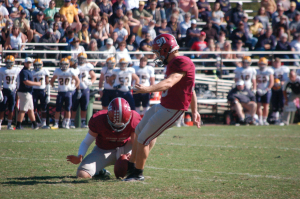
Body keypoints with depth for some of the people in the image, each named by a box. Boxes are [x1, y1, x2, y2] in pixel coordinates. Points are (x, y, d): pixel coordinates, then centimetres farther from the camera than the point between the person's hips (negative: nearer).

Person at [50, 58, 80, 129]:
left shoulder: (71, 72, -2)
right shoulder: (57, 71, 3)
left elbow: (77, 81, 8)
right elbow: (52, 80, 15)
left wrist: (74, 88, -3)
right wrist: (54, 87, 2)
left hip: (68, 92, -1)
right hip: (60, 92, 1)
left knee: (68, 109, 1)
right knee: (58, 109, 0)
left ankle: (67, 124, 9)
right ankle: (56, 124, 7)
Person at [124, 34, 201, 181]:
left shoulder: (181, 63, -20)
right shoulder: (174, 63, 13)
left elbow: (169, 83, -37)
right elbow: (191, 90, 20)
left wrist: (148, 89, -51)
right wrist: (194, 111, 26)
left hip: (171, 110, -11)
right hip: (163, 106, 11)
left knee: (143, 140, -5)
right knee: (138, 132, 22)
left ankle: (138, 174, 11)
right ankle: (131, 166, 37)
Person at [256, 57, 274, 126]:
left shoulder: (269, 71, -1)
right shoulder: (257, 72, 5)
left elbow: (272, 82, -3)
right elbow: (255, 82, 7)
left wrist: (266, 90, -13)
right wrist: (257, 89, -9)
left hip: (267, 91, -2)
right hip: (259, 91, 2)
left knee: (266, 106, 0)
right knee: (258, 105, -7)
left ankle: (264, 120, 7)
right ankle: (260, 120, -6)